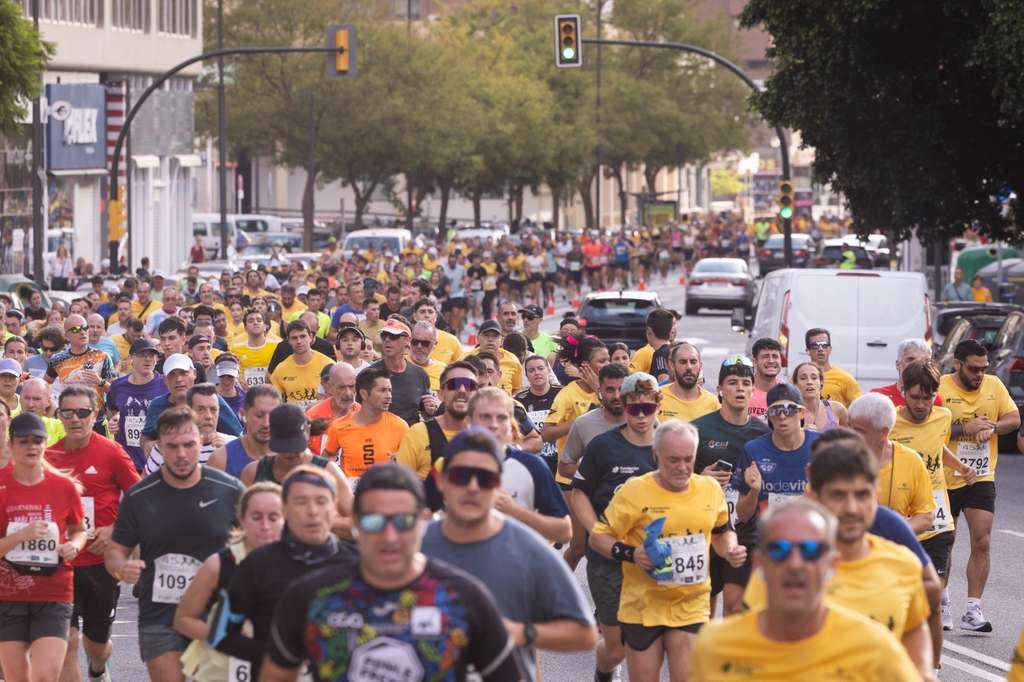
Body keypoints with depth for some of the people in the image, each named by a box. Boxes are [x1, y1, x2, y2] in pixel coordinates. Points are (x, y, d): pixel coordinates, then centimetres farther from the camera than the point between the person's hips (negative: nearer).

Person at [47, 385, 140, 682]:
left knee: (97, 642, 15)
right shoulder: (49, 457, 1)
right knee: (67, 640, -11)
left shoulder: (112, 452, -6)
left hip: (102, 561, -1)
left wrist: (115, 530, -12)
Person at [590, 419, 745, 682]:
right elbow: (598, 537, -4)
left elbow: (722, 531, 21)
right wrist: (630, 554, -21)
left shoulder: (711, 488, 2)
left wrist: (731, 550, -1)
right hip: (643, 608, -2)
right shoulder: (634, 491, -10)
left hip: (692, 607, 2)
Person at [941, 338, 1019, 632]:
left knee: (982, 542, -9)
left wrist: (992, 427, -16)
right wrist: (965, 428, -25)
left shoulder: (994, 385, 2)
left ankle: (973, 610, -7)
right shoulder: (940, 387, -12)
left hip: (981, 478, 2)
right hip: (945, 478, -2)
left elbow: (1014, 419, 4)